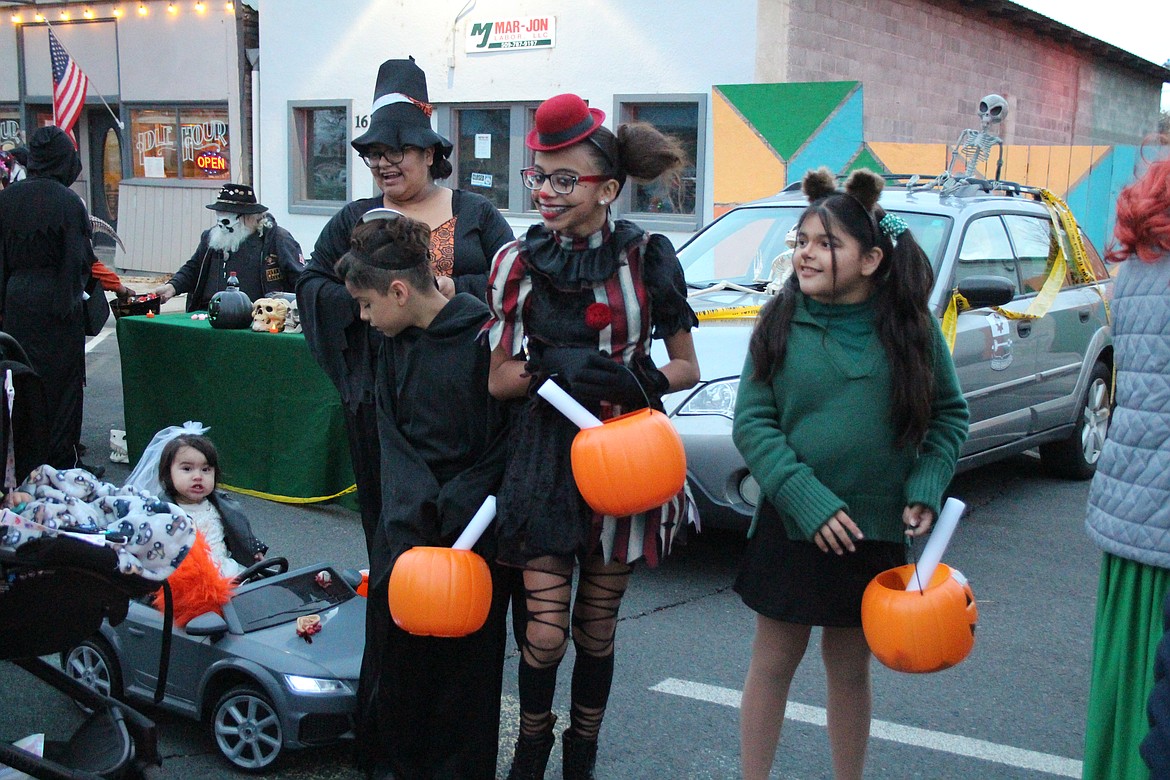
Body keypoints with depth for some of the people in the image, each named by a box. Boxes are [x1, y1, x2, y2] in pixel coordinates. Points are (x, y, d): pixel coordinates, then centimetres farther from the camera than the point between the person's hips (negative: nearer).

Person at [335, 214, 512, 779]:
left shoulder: (484, 335, -15)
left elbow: (511, 439, -13)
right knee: (394, 639, 10)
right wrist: (414, 510, -13)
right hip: (407, 519, 5)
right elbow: (392, 436, 1)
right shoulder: (395, 342, 5)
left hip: (474, 527, -5)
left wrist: (453, 509, -16)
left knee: (464, 653, 4)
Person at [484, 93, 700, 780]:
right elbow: (499, 377, 2)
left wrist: (629, 378, -17)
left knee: (597, 628, 12)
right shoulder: (519, 263, -1)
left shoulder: (648, 258, -3)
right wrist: (552, 367, -18)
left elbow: (686, 368, 2)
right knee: (545, 632, -2)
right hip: (546, 455, 0)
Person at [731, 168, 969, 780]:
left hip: (876, 530, 1)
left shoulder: (909, 325, -3)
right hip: (790, 525, 0)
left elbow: (950, 414, 6)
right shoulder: (782, 323, -5)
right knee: (773, 663, 9)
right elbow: (751, 424, -9)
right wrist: (807, 499, -19)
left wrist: (926, 488, -9)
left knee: (849, 669, 14)